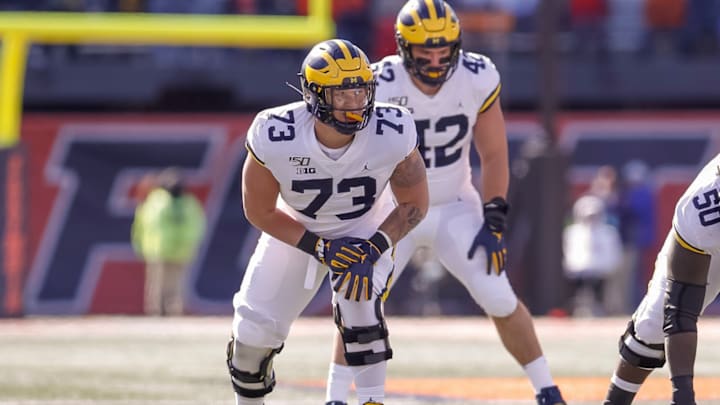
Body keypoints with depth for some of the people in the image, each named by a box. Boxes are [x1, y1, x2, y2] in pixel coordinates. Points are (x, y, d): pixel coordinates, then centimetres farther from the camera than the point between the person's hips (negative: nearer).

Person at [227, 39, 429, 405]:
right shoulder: (275, 138, -33)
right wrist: (320, 248, -25)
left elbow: (414, 204, -14)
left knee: (359, 302, -30)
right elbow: (260, 212, -17)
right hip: (296, 229, 1)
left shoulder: (392, 134, -31)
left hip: (365, 230, -1)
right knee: (256, 327, 1)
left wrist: (373, 250, -29)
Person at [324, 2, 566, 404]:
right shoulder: (380, 87, -23)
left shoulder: (477, 79, -17)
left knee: (500, 299, -8)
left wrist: (494, 223, -8)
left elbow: (494, 155, -5)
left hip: (455, 208, 1)